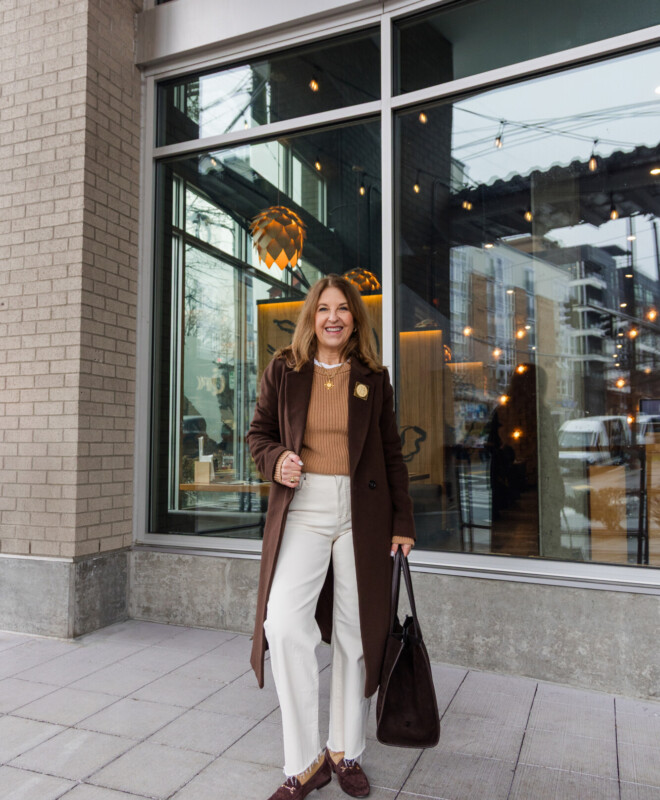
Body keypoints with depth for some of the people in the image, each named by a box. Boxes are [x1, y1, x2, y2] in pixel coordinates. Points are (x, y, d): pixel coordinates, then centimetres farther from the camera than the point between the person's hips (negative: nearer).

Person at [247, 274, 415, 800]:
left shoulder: (373, 378, 7)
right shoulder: (284, 370, 7)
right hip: (300, 511, 0)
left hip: (361, 514, 1)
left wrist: (402, 522, 6)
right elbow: (259, 432, 13)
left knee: (355, 632, 8)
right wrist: (274, 460, -10)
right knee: (283, 625, -15)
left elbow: (392, 455, 10)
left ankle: (347, 753, 28)